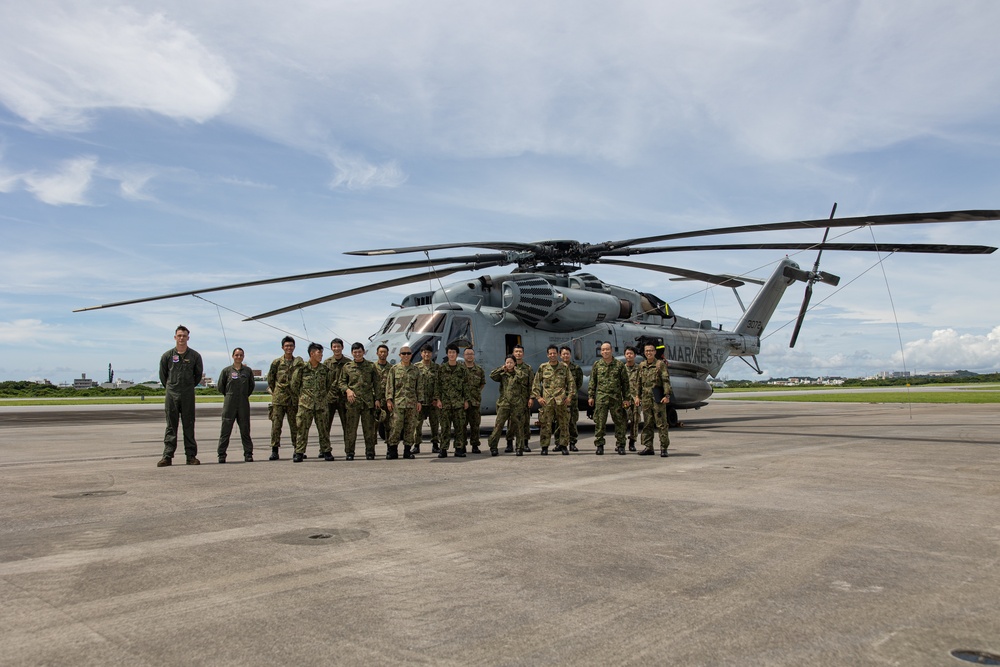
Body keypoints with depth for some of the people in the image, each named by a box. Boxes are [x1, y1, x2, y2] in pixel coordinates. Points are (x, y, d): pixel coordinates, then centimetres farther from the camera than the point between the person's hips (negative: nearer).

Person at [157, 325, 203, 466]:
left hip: (188, 396, 0)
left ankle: (191, 456, 6)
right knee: (171, 426, 3)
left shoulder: (194, 356, 2)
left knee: (189, 426, 3)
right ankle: (167, 456, 5)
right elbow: (162, 375, 13)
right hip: (171, 395, 0)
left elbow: (198, 374, 14)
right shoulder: (167, 355, 3)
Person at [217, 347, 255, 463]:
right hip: (229, 404, -1)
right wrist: (229, 395, 9)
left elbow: (251, 385, 17)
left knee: (245, 430, 4)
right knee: (225, 430, 0)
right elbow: (220, 386, 9)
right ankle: (221, 455, 6)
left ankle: (248, 454, 9)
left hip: (244, 404, 1)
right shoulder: (227, 370, 2)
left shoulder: (248, 370, 6)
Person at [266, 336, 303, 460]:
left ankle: (297, 450, 14)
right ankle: (274, 450, 1)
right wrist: (274, 392, 11)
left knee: (295, 425, 5)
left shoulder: (299, 362, 6)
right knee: (276, 424, -3)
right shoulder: (276, 362, 4)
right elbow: (270, 379, 12)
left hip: (294, 398, 1)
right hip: (278, 398, -1)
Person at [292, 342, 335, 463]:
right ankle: (299, 453, 4)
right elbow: (294, 385, 6)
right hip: (305, 404, -2)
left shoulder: (325, 369, 7)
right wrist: (301, 397, 10)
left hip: (322, 403, 3)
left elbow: (329, 385, 19)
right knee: (302, 428, -2)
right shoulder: (301, 368, -3)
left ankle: (326, 451, 15)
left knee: (324, 429, 6)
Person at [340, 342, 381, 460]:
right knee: (350, 428, 0)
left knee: (369, 428, 1)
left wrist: (377, 399, 2)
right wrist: (347, 390, -9)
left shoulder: (371, 366, 9)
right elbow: (342, 382, 12)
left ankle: (370, 452, 10)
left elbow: (376, 384, 9)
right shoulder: (347, 366, 9)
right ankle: (349, 452, 9)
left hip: (368, 401, 0)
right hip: (352, 401, 0)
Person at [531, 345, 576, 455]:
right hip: (546, 400, 0)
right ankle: (544, 447, 5)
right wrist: (538, 397, 0)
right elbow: (535, 383, 9)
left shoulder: (565, 367, 8)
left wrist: (569, 396, 0)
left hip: (561, 400, 1)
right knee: (546, 424, -2)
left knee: (564, 424, 3)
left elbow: (571, 382, 10)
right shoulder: (542, 367, 7)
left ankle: (563, 445, 13)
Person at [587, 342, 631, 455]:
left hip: (616, 397, 0)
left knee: (619, 422, 2)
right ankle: (599, 445, 7)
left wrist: (626, 398, 3)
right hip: (601, 396, 0)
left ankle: (620, 445, 11)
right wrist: (591, 396, 4)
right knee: (599, 422, -1)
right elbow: (592, 382, 11)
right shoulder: (596, 365, 9)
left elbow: (625, 382, 7)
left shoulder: (619, 365, 5)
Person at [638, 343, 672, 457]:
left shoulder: (661, 364, -2)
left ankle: (664, 448, 0)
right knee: (647, 424, 8)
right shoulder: (641, 366, 14)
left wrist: (667, 395, -16)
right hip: (646, 398, 5)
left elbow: (666, 380, -8)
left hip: (658, 398, -5)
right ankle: (648, 447, 14)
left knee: (661, 423, -4)